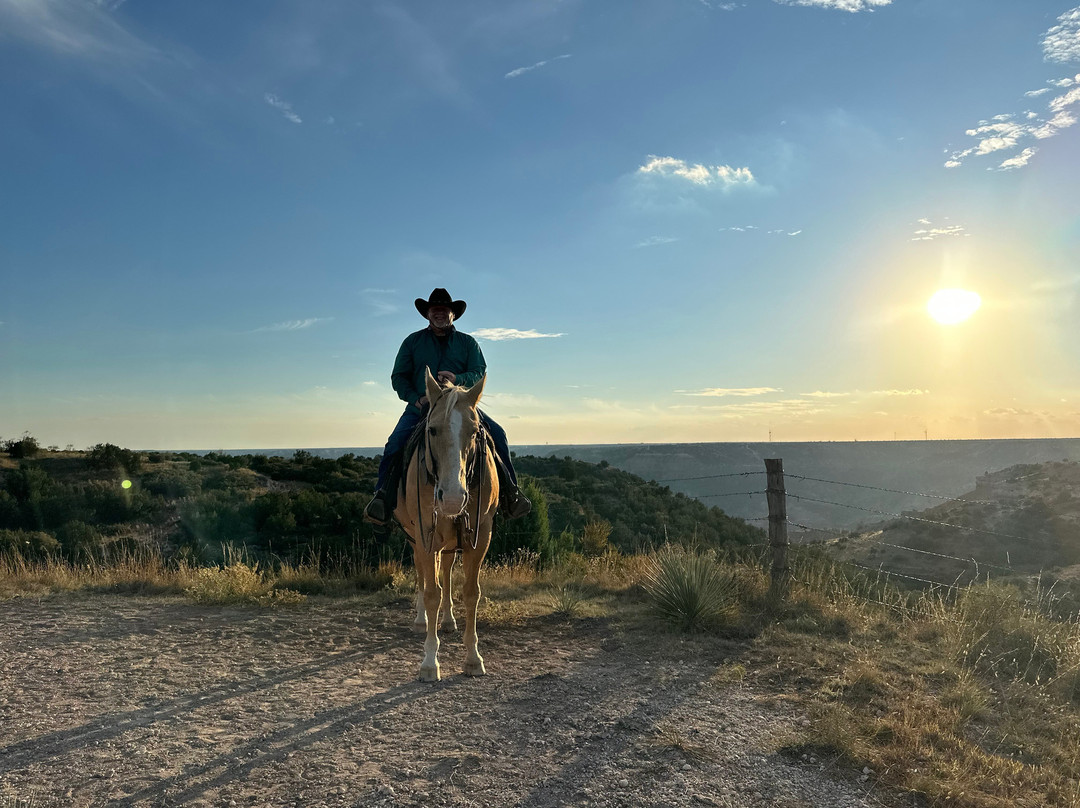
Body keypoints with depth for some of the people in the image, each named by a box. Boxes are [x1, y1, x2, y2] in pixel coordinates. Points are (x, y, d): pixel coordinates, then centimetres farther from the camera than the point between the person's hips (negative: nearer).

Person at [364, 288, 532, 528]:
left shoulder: (467, 343, 12)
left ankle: (509, 493, -8)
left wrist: (457, 379, -23)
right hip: (420, 407, 0)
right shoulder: (413, 341, 11)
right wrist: (415, 398, -11)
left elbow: (480, 373, 0)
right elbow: (398, 377, 8)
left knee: (497, 434, -18)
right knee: (395, 443, -25)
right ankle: (383, 497, -15)